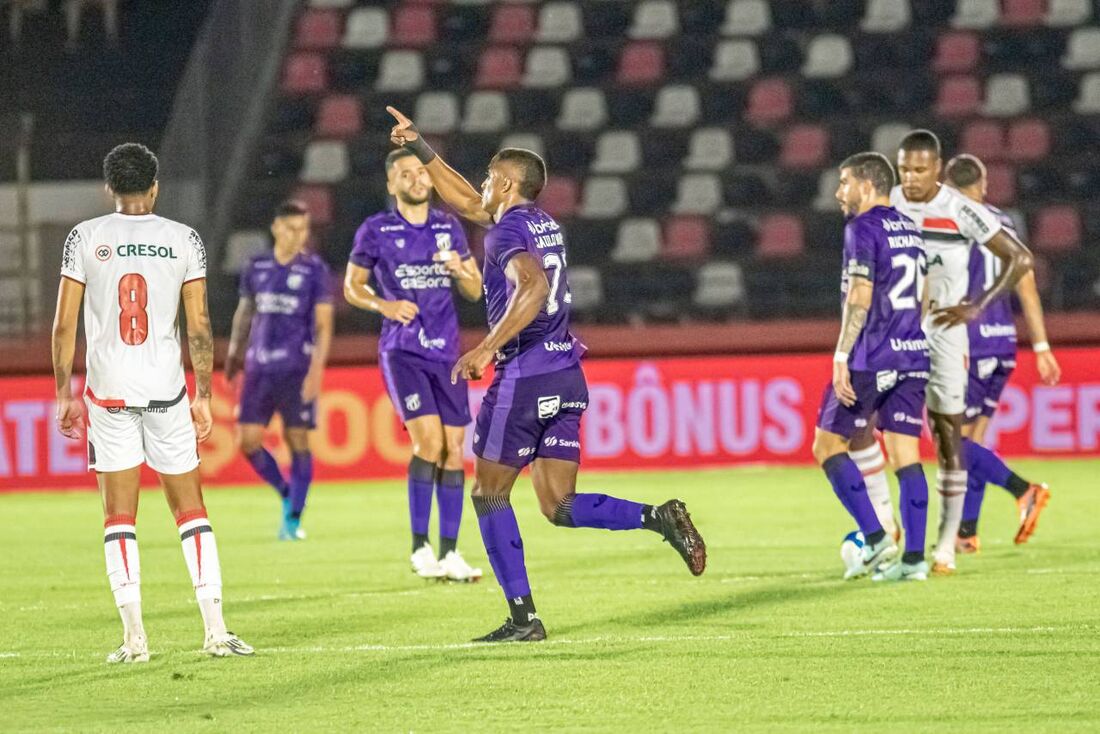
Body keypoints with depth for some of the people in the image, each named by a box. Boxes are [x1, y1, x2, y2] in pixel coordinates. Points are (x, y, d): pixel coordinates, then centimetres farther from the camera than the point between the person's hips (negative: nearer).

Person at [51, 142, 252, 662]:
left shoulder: (85, 238, 0)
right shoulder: (183, 239, 2)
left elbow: (64, 325, -1)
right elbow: (199, 326, 1)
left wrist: (64, 394, 6)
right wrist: (203, 396, 8)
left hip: (108, 391, 0)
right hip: (167, 390, 0)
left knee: (119, 518, 4)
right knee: (191, 511, 8)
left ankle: (134, 637, -2)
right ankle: (215, 629, 2)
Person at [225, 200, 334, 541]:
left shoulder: (315, 270, -1)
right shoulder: (256, 268, 9)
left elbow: (323, 325, -4)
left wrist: (316, 369, -13)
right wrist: (234, 352, 22)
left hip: (297, 370, -3)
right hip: (259, 368, 3)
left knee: (298, 441, -3)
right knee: (247, 441, -3)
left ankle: (294, 518, 8)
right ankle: (286, 493, 19)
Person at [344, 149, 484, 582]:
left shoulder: (449, 228, 10)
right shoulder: (376, 231, -1)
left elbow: (475, 291, 14)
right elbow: (351, 286, 7)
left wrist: (460, 271, -9)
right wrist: (384, 305, -12)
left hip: (446, 352, 4)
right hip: (402, 351, -4)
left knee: (453, 449, 1)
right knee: (429, 440, -18)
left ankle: (449, 553, 8)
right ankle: (420, 547, -9)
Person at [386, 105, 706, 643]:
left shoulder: (508, 230, -9)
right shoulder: (544, 224, 18)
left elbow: (533, 288, -29)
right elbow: (468, 204, 31)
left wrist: (486, 348, -29)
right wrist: (418, 147, 33)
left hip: (524, 377, -8)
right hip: (567, 376, 8)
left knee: (490, 495, 4)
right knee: (561, 508, 7)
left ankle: (523, 618, 1)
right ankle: (658, 518, -14)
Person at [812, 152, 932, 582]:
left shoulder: (863, 229, -8)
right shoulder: (910, 229, 17)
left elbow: (860, 298, -16)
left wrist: (841, 358, -16)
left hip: (871, 358, -8)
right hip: (913, 355, 8)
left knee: (828, 445, 2)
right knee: (906, 456, 5)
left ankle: (875, 539, -8)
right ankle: (914, 558, -2)